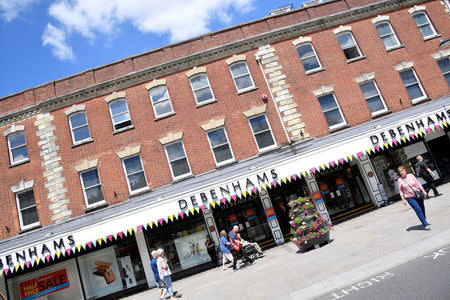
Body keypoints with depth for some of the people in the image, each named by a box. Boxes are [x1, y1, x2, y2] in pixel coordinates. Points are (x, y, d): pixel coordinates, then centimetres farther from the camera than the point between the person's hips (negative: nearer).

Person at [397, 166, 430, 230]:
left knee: (422, 208, 14)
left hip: (418, 195, 3)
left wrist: (423, 191, -1)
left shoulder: (411, 176, -1)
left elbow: (418, 183, 4)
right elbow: (400, 190, -2)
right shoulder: (399, 180, -6)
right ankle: (426, 225, -7)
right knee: (418, 210, -12)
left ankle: (424, 222, 37)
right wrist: (403, 199, -7)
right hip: (410, 198, -3)